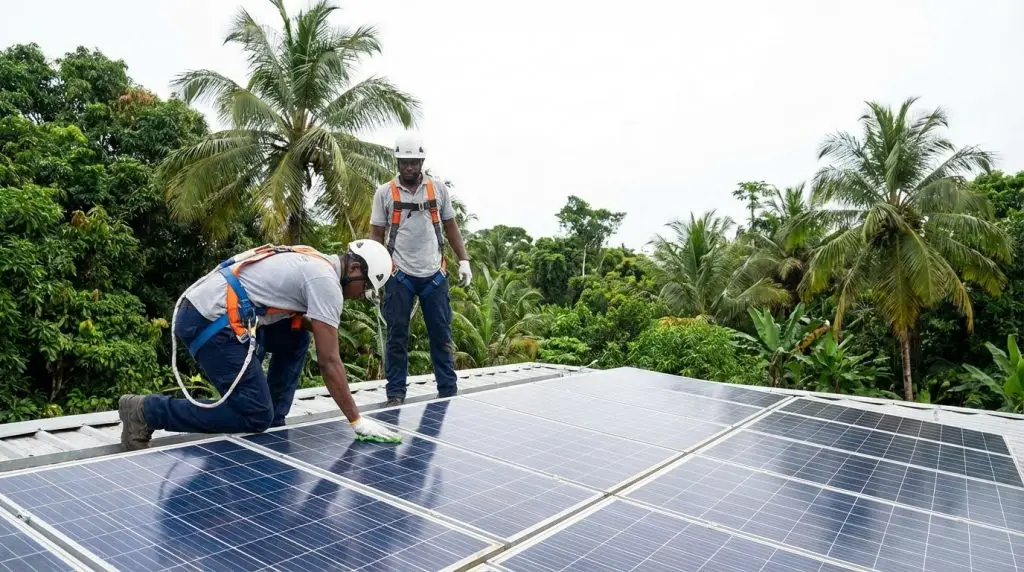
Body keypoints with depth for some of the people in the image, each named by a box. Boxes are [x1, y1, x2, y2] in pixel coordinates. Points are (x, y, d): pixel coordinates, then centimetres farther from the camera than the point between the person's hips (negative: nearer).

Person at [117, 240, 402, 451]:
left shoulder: (313, 263, 18)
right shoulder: (326, 280, -10)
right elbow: (328, 360, -13)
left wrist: (315, 325, 4)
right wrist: (356, 420, -9)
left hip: (199, 308, 10)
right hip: (211, 322, -10)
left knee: (296, 341, 16)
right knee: (255, 417, -6)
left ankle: (272, 426, 17)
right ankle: (147, 410, -1)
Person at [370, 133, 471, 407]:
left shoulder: (438, 189, 7)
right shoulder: (384, 192, 3)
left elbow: (450, 227, 12)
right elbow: (376, 235, 5)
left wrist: (464, 260, 3)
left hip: (434, 274, 2)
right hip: (399, 275, -1)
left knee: (442, 335, 6)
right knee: (397, 336, 4)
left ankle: (449, 391, 16)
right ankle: (395, 394, 14)